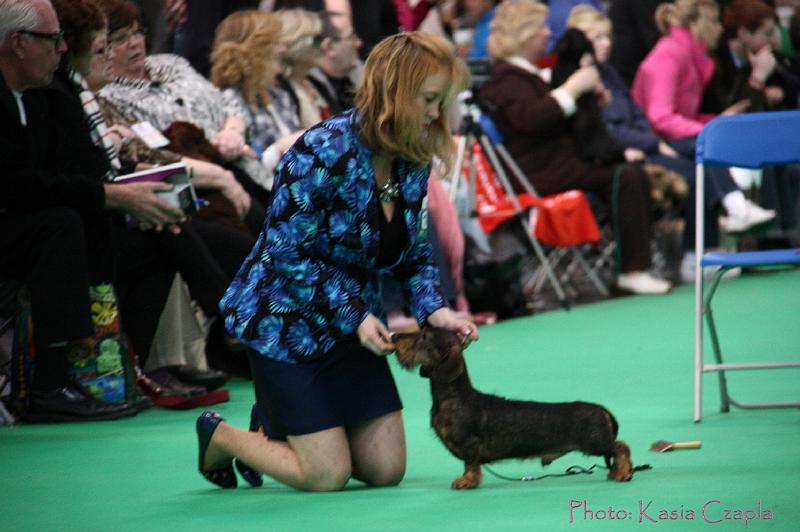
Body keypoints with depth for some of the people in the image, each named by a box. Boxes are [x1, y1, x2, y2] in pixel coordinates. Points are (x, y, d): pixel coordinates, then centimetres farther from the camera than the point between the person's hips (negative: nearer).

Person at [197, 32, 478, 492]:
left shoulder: (413, 163, -2)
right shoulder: (325, 152, -25)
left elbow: (414, 254, 8)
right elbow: (288, 253, -23)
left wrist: (434, 309, -11)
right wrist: (356, 317, -24)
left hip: (353, 328, 8)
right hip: (285, 321, -7)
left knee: (386, 470, 4)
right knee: (328, 476, -8)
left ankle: (283, 423, 29)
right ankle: (220, 436, 18)